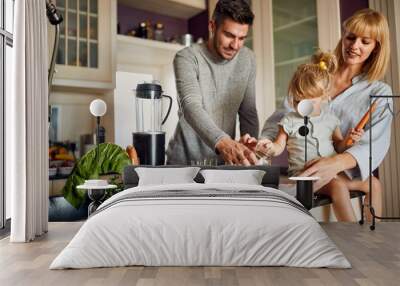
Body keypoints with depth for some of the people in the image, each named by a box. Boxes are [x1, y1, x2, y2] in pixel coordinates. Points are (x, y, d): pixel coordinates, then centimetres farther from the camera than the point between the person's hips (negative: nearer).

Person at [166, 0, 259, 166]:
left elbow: (248, 113, 4)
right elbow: (191, 107, -30)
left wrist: (250, 153, -7)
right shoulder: (187, 58, -14)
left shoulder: (247, 60, 0)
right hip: (184, 162, -3)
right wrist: (222, 142, -46)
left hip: (224, 162, 4)